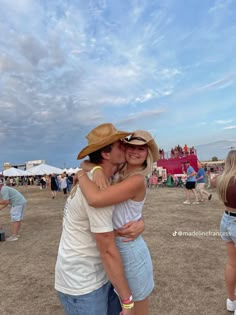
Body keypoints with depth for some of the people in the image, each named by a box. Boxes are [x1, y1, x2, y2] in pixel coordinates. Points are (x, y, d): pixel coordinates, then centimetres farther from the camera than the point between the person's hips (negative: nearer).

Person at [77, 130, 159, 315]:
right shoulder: (122, 176, 1)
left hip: (129, 251, -8)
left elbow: (95, 198, -38)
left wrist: (81, 174, -21)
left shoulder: (137, 180, -26)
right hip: (117, 249, 8)